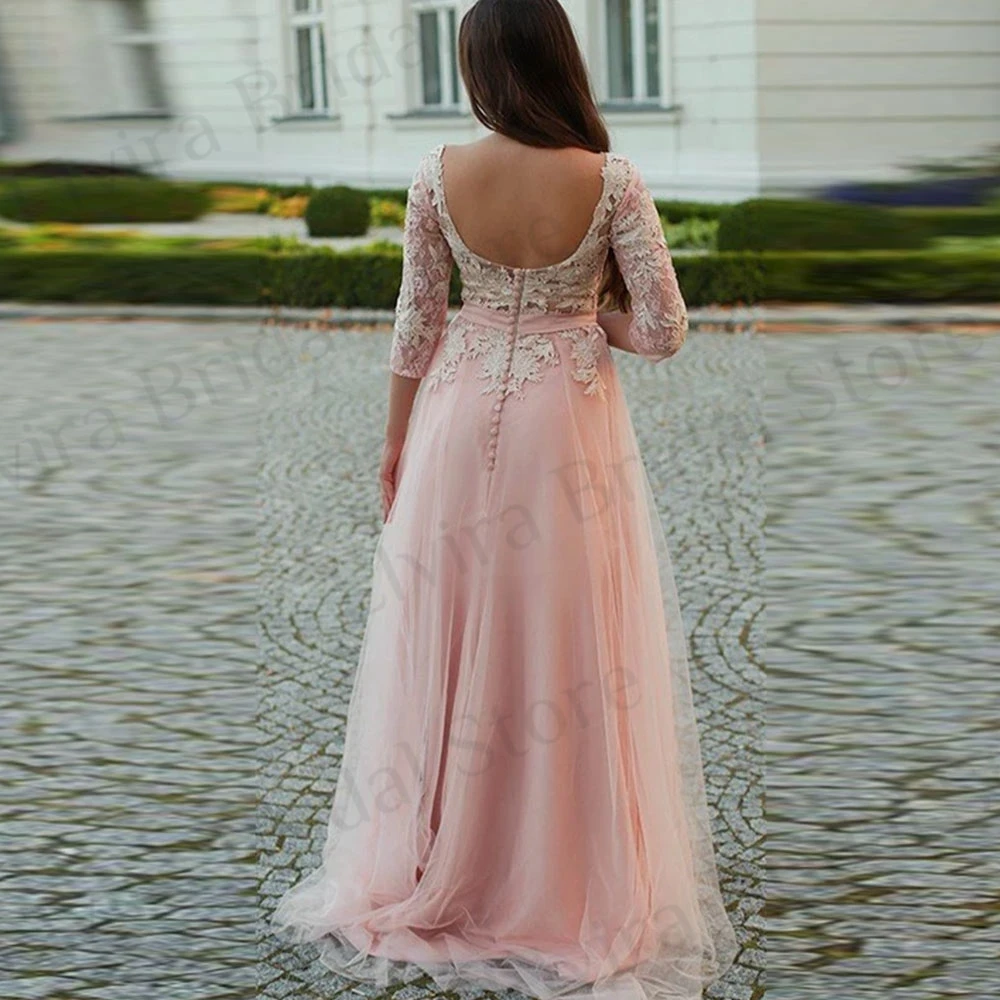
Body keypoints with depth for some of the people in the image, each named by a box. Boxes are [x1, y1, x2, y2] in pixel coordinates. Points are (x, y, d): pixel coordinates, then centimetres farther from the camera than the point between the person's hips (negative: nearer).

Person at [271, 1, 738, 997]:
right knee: (567, 646, 9)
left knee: (450, 641, 14)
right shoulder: (611, 181, -13)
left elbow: (416, 324, -2)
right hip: (568, 428, -1)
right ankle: (575, 888, 22)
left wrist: (395, 441, 10)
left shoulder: (438, 175, -8)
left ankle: (434, 871, 29)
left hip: (460, 423, 2)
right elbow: (664, 330, -11)